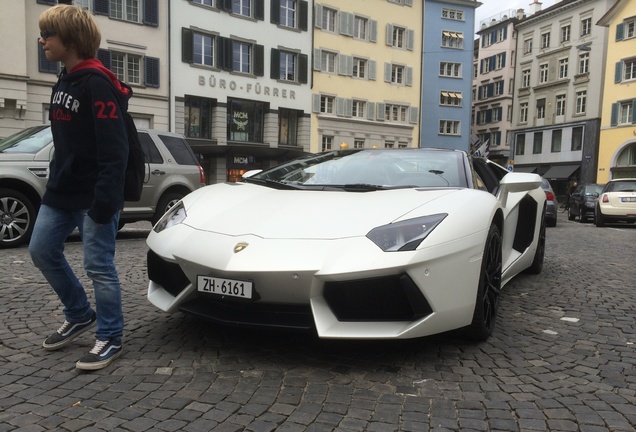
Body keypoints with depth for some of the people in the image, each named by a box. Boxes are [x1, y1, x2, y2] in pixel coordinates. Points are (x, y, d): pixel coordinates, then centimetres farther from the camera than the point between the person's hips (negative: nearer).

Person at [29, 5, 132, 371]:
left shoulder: (97, 83, -15)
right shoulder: (64, 81, 14)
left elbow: (114, 150, -22)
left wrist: (105, 200, -26)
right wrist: (55, 183, 20)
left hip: (93, 196, -10)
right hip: (62, 191, 10)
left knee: (99, 266, -3)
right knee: (42, 250, 14)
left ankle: (110, 338, 13)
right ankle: (80, 315, 30)